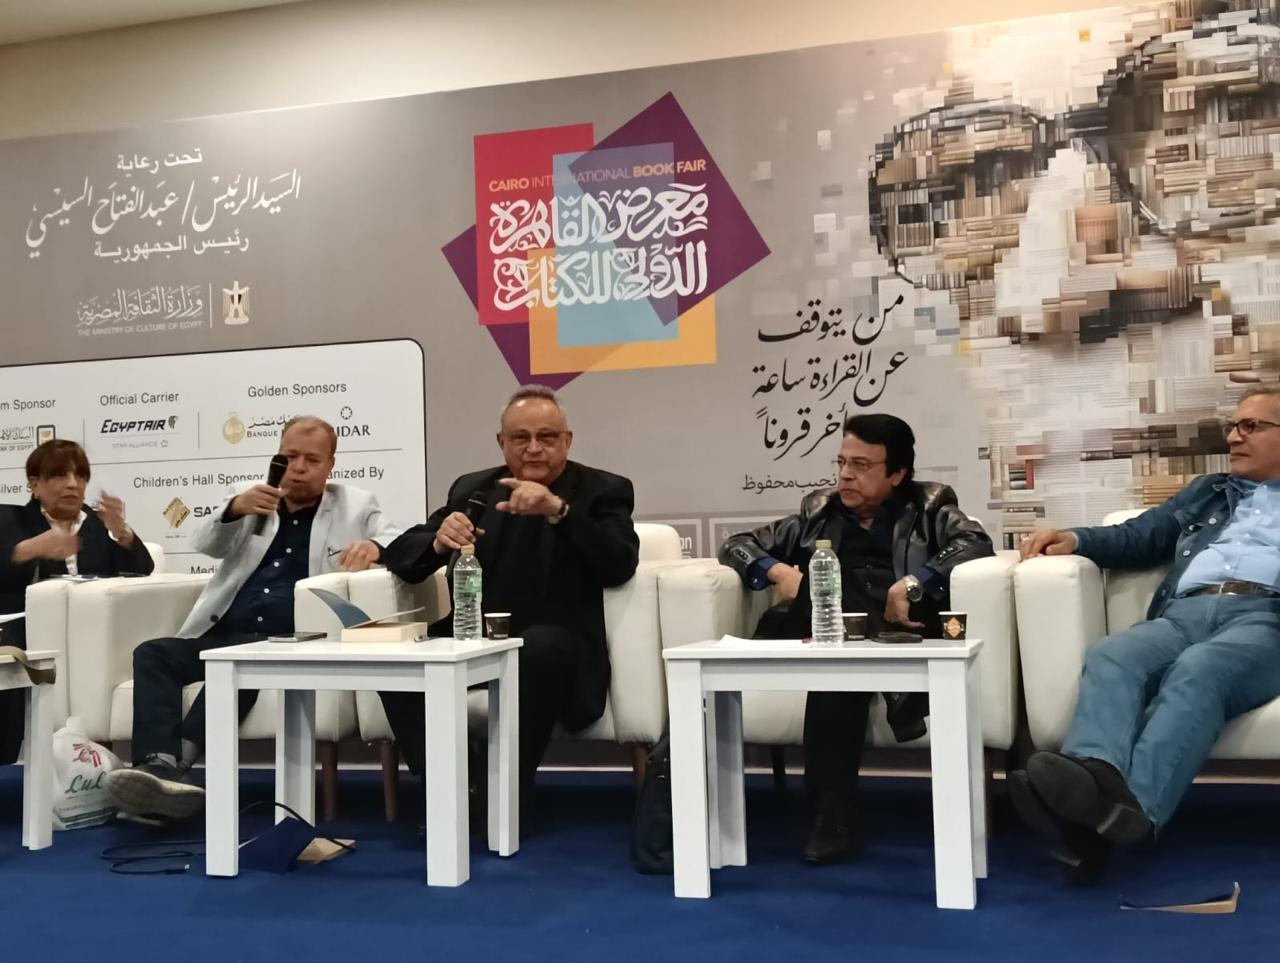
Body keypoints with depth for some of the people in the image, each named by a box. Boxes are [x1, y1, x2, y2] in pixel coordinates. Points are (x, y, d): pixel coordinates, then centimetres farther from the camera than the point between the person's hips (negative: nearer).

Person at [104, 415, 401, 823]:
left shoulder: (356, 506, 14)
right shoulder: (254, 500, 21)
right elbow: (205, 544, 7)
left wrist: (375, 545, -21)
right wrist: (234, 509, -15)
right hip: (222, 636, 4)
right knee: (151, 653, -23)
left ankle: (176, 761, -42)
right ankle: (158, 766, -41)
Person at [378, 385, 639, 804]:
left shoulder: (603, 491, 6)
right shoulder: (472, 488, 16)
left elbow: (619, 566, -13)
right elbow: (399, 555, 10)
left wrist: (557, 509, -26)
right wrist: (438, 543, -14)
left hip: (554, 645, -3)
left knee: (539, 646, -37)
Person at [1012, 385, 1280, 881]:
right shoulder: (1208, 492, 36)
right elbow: (1139, 536, 26)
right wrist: (1077, 539, 7)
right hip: (1184, 614, 4)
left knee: (1196, 671, -37)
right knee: (1111, 656, -31)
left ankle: (1130, 805, -58)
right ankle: (1095, 776, -57)